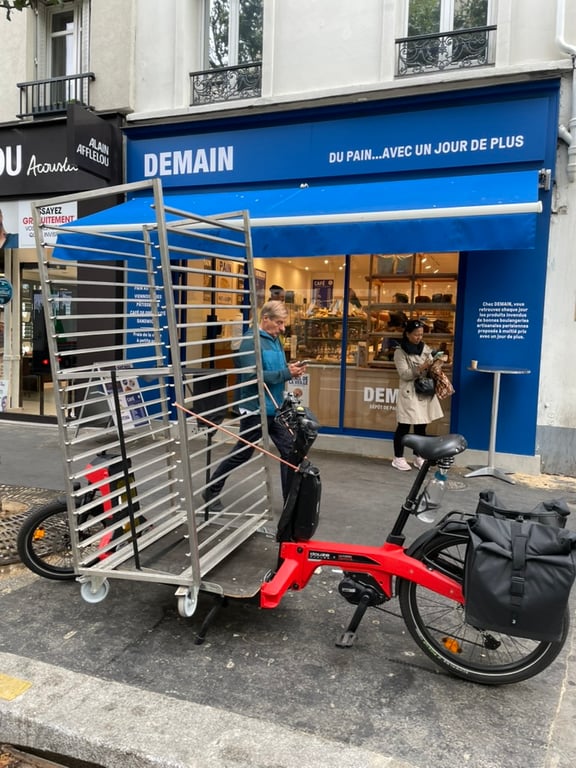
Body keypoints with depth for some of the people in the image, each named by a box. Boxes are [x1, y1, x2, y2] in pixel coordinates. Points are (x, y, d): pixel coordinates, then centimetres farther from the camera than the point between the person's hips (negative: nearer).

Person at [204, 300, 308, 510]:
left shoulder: (274, 340, 10)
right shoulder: (251, 341, -17)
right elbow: (254, 375, -26)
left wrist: (291, 369, -2)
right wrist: (286, 373, -25)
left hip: (274, 408, 8)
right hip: (255, 409, -8)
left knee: (289, 450, 4)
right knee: (241, 454, 6)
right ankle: (211, 492, 25)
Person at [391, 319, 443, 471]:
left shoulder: (425, 348, 9)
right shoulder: (400, 352, -7)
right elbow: (404, 375, -14)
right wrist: (421, 368, -25)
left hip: (425, 392, 5)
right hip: (409, 393, -5)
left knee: (421, 427, 11)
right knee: (404, 427, 0)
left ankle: (418, 457, 23)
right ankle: (398, 458, 11)